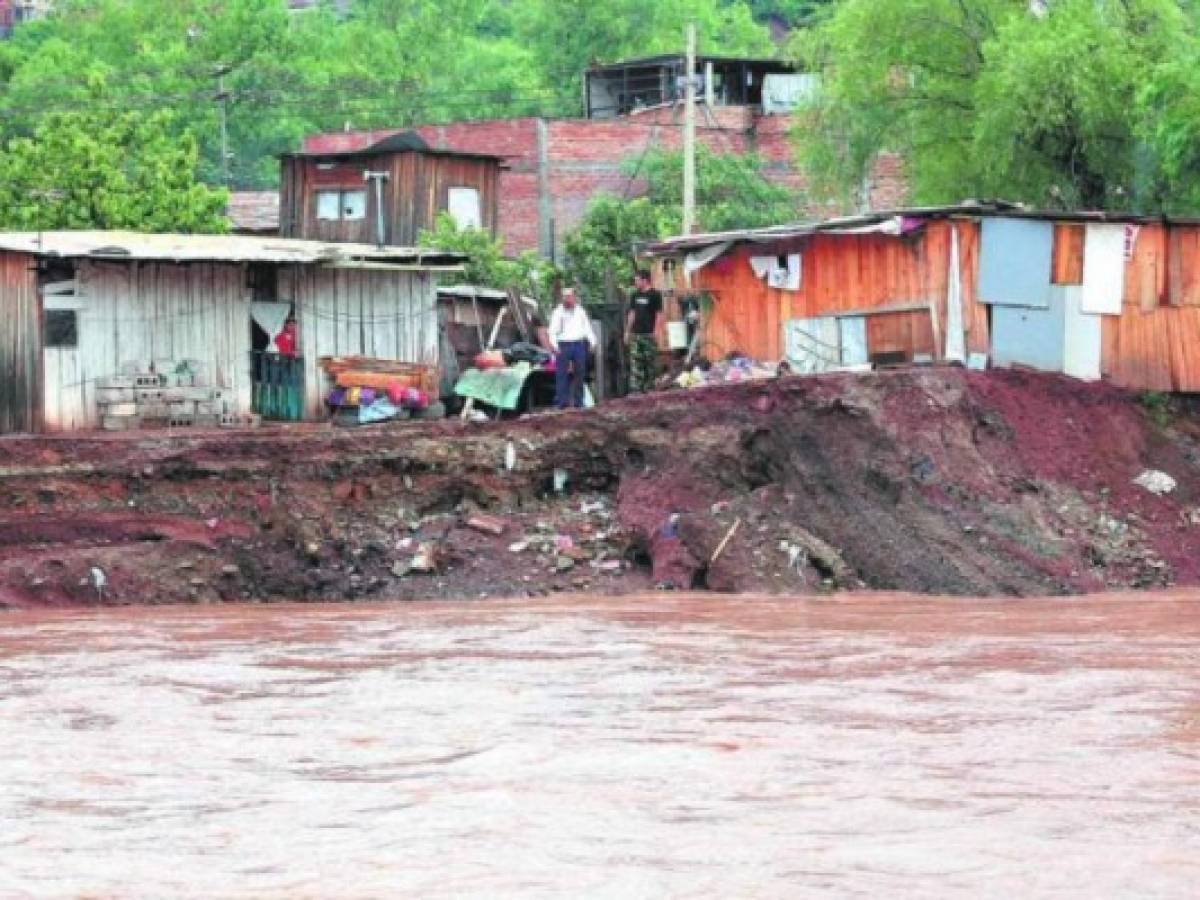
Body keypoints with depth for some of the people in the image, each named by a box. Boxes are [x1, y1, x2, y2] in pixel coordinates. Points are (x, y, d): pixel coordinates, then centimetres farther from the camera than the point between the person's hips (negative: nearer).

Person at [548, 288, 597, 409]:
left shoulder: (580, 311, 15)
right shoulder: (558, 312, 4)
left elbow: (587, 327, 19)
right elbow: (553, 331, -2)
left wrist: (592, 341, 6)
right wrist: (554, 345, -16)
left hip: (579, 344, 3)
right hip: (564, 345, -3)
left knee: (579, 373, 6)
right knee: (561, 374, -8)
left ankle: (578, 401, 12)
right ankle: (561, 401, -9)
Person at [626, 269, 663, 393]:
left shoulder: (654, 295, -4)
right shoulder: (635, 295, 14)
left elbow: (659, 314, -6)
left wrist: (655, 332, -13)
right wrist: (627, 331, 14)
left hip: (649, 334, -6)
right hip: (635, 334, 6)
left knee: (650, 362, -1)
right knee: (635, 362, -2)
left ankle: (649, 388, 4)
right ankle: (635, 389, -4)